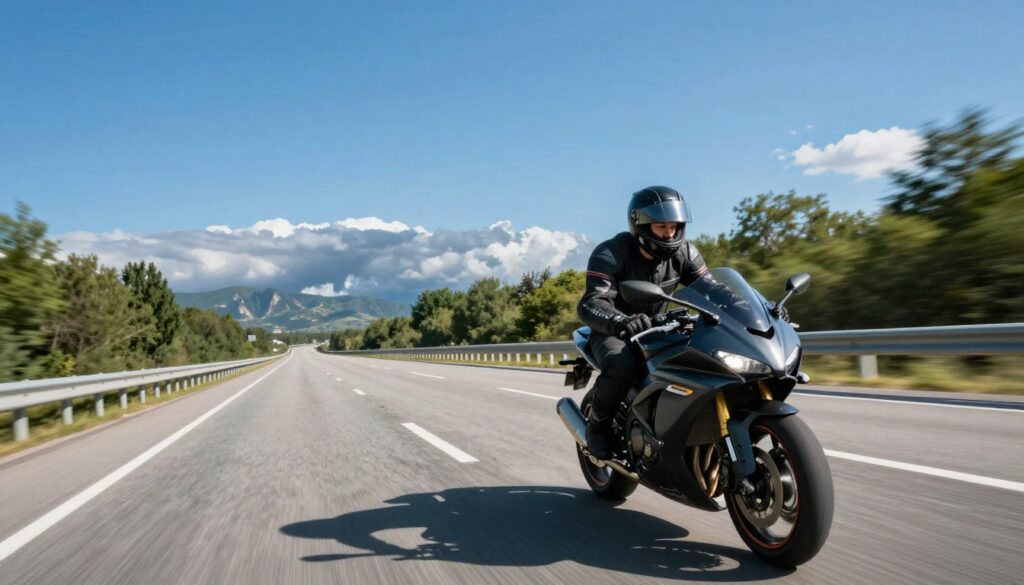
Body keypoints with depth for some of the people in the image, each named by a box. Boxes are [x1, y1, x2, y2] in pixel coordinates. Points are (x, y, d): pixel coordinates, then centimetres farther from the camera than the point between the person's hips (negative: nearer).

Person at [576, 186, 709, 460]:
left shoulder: (684, 253, -6)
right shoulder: (610, 253, -23)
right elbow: (590, 304, -36)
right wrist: (620, 321, -58)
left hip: (654, 328, 5)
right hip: (612, 331, -5)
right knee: (622, 367, -37)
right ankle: (597, 422, -8)